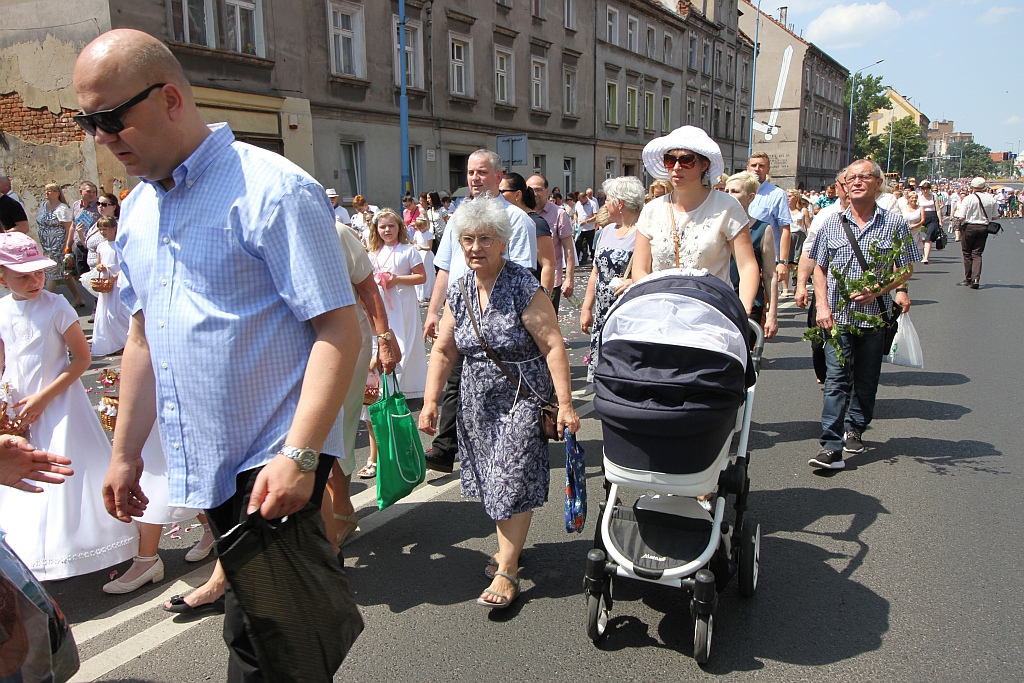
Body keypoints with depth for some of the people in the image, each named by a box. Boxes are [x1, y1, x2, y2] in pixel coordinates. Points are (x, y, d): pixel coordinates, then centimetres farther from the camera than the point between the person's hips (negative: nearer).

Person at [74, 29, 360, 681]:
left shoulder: (274, 190, -14)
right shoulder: (136, 212, 11)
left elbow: (338, 328, -19)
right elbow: (144, 339, 19)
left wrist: (299, 456, -25)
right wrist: (126, 453, 19)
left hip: (274, 465, -7)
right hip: (208, 466, 7)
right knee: (253, 618, 18)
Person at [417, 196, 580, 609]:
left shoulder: (523, 287, -14)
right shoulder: (459, 291, 4)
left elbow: (553, 346, -17)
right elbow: (443, 350, 8)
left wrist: (564, 403, -22)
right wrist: (430, 400, 2)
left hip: (522, 398, -5)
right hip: (478, 401, 6)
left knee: (513, 479, -5)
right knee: (492, 478, 13)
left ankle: (507, 571, 7)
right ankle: (509, 545, 34)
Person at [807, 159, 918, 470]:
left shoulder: (894, 223, 1)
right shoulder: (832, 223, 4)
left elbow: (906, 269, 2)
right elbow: (819, 267, 8)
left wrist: (877, 291, -14)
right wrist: (822, 304, -5)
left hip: (876, 315, 1)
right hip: (838, 315, 0)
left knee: (866, 379, 12)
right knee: (836, 378, -7)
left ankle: (855, 428, 31)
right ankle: (832, 445, -10)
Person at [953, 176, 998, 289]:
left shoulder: (968, 199, -14)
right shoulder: (991, 199, 0)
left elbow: (960, 218, -16)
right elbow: (994, 216, 7)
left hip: (969, 227, -4)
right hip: (984, 228, 4)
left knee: (967, 254, 9)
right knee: (977, 254, 7)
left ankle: (968, 279, 14)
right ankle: (976, 279, -5)